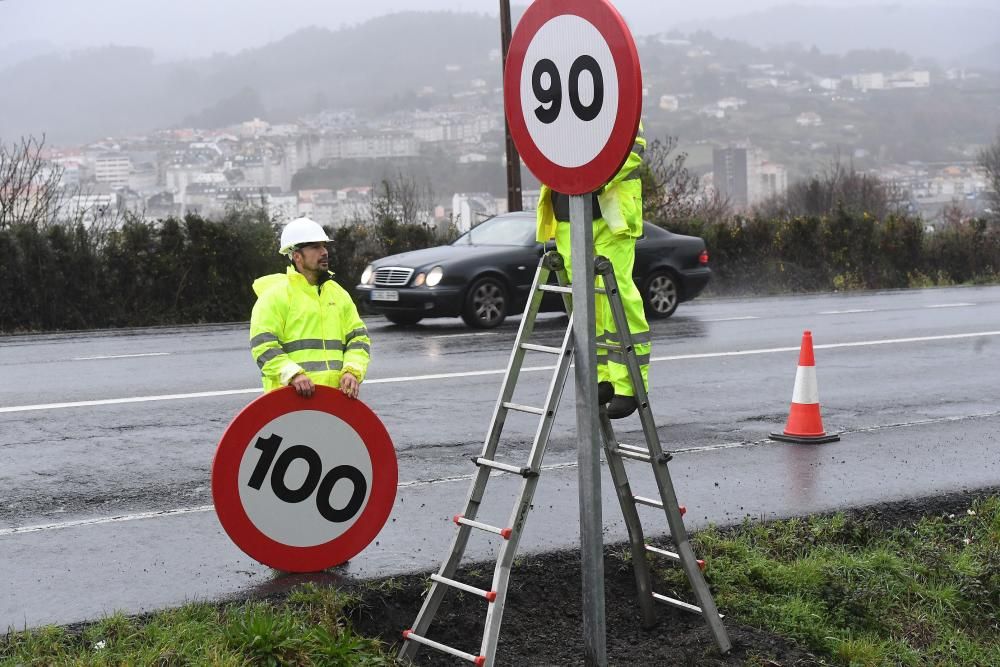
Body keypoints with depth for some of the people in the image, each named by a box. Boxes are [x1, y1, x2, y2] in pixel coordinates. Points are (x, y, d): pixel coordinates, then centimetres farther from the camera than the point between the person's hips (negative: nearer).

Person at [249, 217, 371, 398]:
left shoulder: (338, 293, 19)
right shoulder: (275, 295, -1)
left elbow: (358, 337, 16)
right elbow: (263, 344, -9)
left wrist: (352, 371, -3)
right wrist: (292, 374, -23)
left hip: (335, 395, 6)